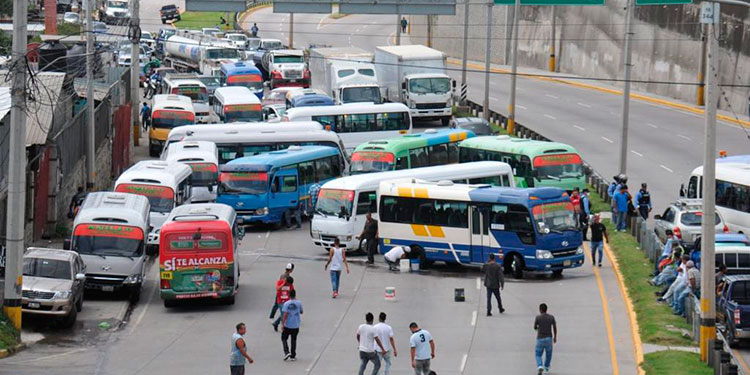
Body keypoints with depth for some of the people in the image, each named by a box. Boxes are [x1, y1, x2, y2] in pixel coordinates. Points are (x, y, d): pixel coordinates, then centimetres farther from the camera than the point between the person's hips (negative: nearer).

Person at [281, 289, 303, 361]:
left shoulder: (286, 304, -12)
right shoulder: (299, 303, -5)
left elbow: (285, 315, -16)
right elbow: (301, 312, 10)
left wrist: (282, 324, -12)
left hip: (287, 325, -2)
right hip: (296, 325, 2)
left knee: (284, 339, 12)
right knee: (294, 340, 13)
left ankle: (287, 352, -7)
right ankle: (293, 356, 14)